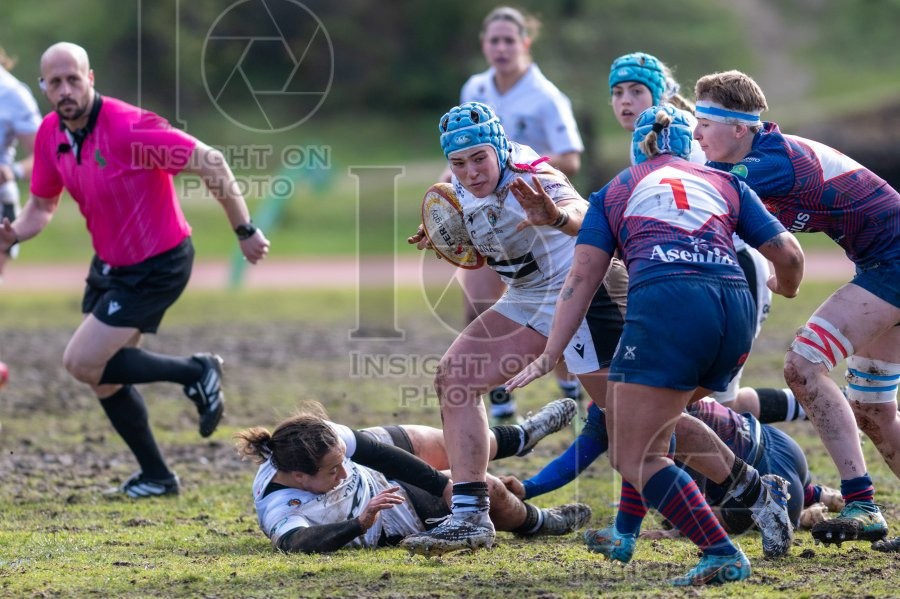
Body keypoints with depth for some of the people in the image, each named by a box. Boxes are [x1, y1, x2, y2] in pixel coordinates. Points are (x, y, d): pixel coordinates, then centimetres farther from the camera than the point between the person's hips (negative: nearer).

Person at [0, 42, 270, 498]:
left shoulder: (128, 127, -27)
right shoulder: (49, 135, -4)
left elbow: (209, 162, -23)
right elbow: (42, 205, 11)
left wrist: (244, 230, -18)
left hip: (156, 268, -8)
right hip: (109, 265, 8)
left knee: (82, 363, -12)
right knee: (105, 377, 11)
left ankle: (195, 373, 3)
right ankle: (156, 477, 26)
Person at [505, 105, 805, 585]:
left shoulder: (615, 191, 22)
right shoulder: (725, 183, 26)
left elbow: (583, 276, 10)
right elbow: (788, 254, 19)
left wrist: (548, 356, 6)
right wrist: (784, 287, 43)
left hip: (665, 302, -4)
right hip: (735, 310, 4)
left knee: (633, 460, -1)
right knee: (650, 431, 28)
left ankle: (722, 554, -14)